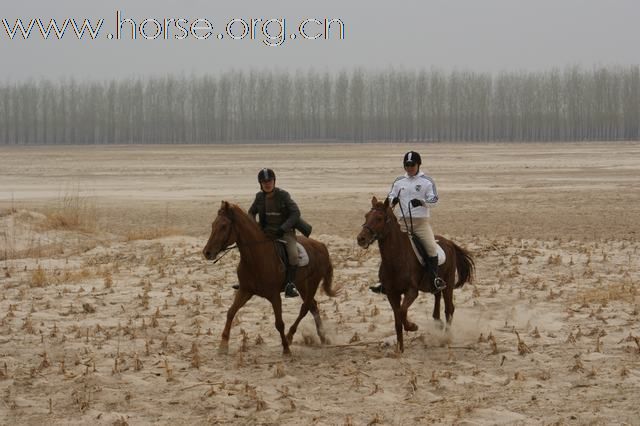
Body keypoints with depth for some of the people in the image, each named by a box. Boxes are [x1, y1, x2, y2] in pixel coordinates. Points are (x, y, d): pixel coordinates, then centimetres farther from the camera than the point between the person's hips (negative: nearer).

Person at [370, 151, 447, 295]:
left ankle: (434, 278, -10)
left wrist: (422, 202, -22)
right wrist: (392, 201, -8)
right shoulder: (399, 181, 11)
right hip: (402, 222, 3)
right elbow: (390, 197, 17)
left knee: (431, 247, -20)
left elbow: (434, 200, -3)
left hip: (421, 222, -3)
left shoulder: (427, 181, 2)